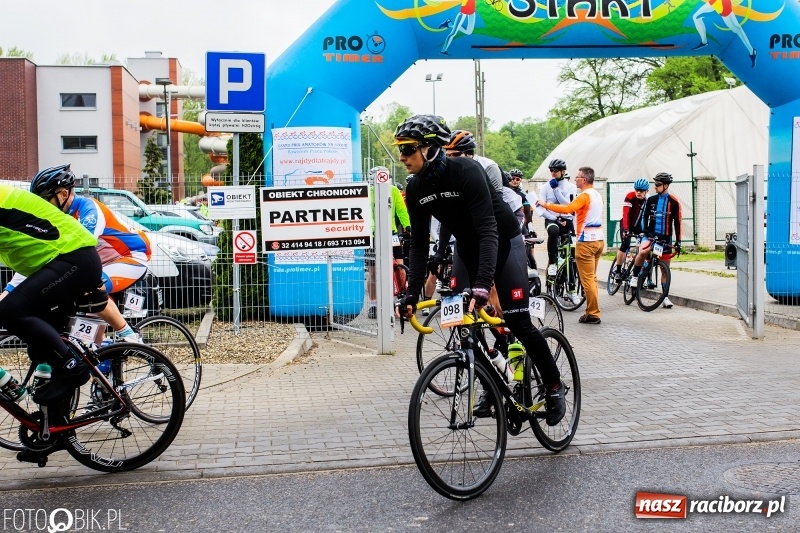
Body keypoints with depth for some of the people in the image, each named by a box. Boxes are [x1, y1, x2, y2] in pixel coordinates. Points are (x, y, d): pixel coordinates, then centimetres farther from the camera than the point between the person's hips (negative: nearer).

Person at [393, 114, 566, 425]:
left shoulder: (466, 171, -30)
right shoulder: (416, 189, -11)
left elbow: (488, 230, -37)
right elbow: (418, 244, -8)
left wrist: (483, 283, -48)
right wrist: (411, 293, -18)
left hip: (503, 243, -6)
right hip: (467, 248, 6)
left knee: (518, 323, -7)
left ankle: (554, 387, 13)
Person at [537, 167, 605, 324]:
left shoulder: (584, 196, -13)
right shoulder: (597, 195, 15)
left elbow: (567, 208, -27)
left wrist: (545, 204, -22)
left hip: (586, 240, -9)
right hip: (599, 239, 9)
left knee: (587, 279, -4)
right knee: (592, 277, 15)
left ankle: (593, 314, -2)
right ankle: (593, 311, 18)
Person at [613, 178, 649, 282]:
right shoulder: (630, 197, -23)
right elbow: (625, 214, -32)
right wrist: (626, 229, -44)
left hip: (639, 225, 4)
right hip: (627, 224, -4)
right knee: (625, 244, -23)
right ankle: (617, 270, -12)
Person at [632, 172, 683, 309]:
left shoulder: (674, 202, -1)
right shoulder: (651, 200, 5)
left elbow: (677, 222, 1)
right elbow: (644, 216, 5)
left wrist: (678, 242, -1)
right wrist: (645, 231, -12)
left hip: (666, 238, 0)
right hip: (651, 235, 0)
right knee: (642, 252, -32)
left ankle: (665, 297, 13)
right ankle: (634, 276, -11)